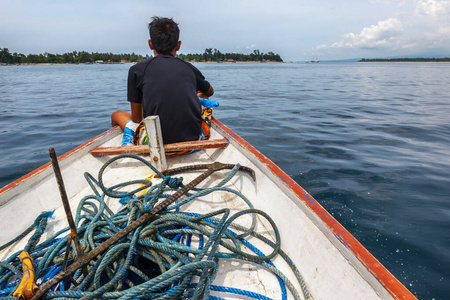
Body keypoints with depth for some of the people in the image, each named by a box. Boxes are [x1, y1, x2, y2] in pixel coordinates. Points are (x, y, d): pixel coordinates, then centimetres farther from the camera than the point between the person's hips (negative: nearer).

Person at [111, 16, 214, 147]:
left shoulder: (136, 70, 1)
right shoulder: (189, 68, 8)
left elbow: (136, 118, 5)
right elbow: (210, 92, 30)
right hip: (193, 137, 2)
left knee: (117, 114, 26)